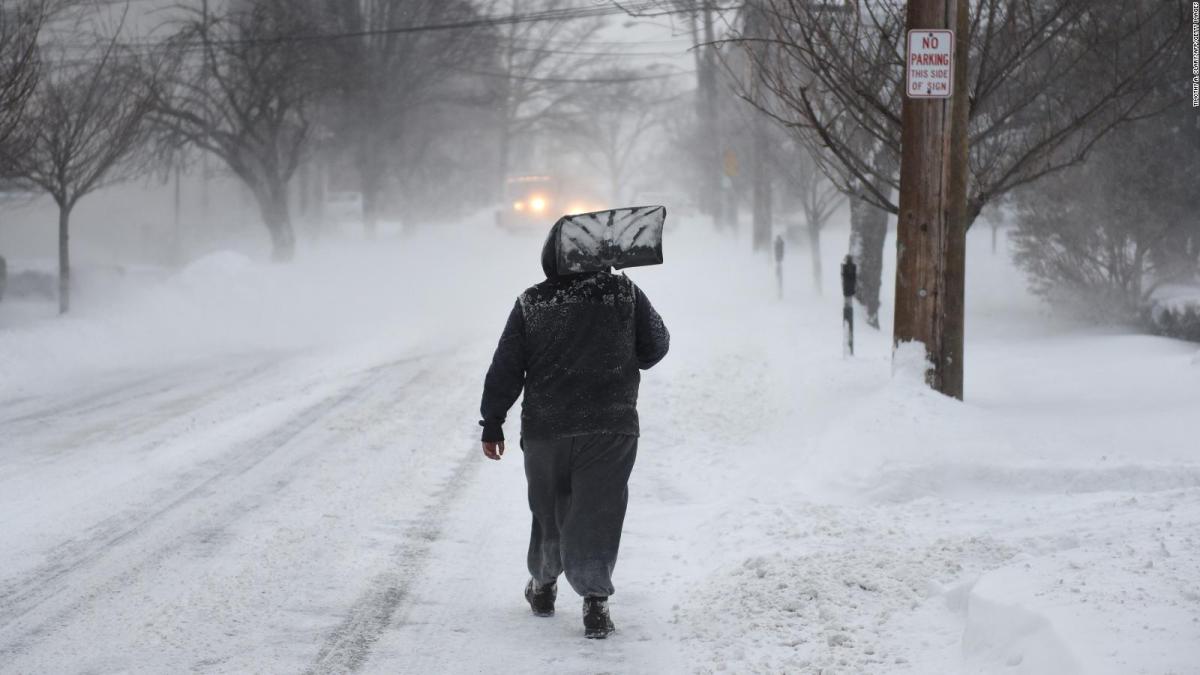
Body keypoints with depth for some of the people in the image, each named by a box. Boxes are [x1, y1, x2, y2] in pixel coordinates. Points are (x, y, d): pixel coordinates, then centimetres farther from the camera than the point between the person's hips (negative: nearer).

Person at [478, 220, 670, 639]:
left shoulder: (531, 303, -1)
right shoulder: (624, 292, -3)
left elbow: (505, 370, 0)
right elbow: (656, 345, 7)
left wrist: (492, 424, 8)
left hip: (545, 431, 1)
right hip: (611, 428, -1)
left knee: (549, 510, 18)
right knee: (597, 513, -2)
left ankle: (543, 586, 35)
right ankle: (595, 599, -13)